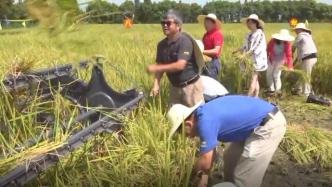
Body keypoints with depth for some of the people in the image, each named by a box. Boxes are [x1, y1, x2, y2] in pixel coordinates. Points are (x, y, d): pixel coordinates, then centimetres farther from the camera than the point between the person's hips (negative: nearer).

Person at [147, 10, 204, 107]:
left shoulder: (184, 41, -19)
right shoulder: (162, 44, 2)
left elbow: (180, 65, -28)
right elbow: (160, 65, 3)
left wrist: (156, 68, -25)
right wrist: (156, 84, -12)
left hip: (190, 86, -6)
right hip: (174, 87, 7)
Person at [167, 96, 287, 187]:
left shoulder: (205, 122, -24)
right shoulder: (205, 115, 6)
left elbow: (205, 162, -17)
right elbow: (209, 151, 16)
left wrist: (193, 173, 2)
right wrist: (204, 177, 16)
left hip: (269, 125, -10)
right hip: (262, 122, 10)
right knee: (230, 159, 21)